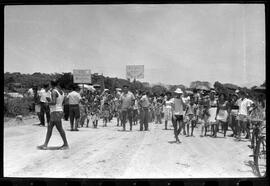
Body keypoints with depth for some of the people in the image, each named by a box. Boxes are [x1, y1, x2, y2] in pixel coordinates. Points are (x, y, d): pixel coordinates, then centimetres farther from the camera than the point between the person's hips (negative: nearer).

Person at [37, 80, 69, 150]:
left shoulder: (54, 91, -14)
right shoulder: (61, 92, 12)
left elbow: (54, 102, -26)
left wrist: (48, 102, -6)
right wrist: (50, 100, 17)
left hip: (55, 112, -9)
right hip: (60, 111, 9)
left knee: (60, 129, 0)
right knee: (49, 128, 11)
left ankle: (66, 144, 10)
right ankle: (45, 145, 13)